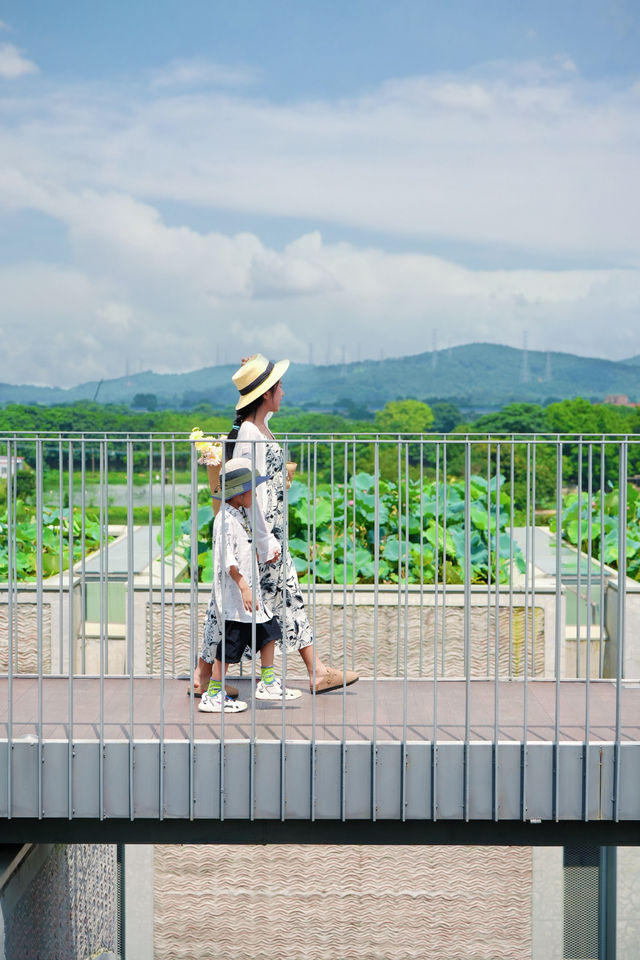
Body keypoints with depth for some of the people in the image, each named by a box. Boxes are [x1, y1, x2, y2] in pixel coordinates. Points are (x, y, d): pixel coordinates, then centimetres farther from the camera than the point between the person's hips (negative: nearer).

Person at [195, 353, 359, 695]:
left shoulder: (261, 428, 9)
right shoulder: (249, 435, -21)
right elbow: (250, 492, -23)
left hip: (270, 533, 10)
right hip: (253, 535, -10)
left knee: (290, 595, 11)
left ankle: (317, 672, 17)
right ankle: (203, 675, 14)